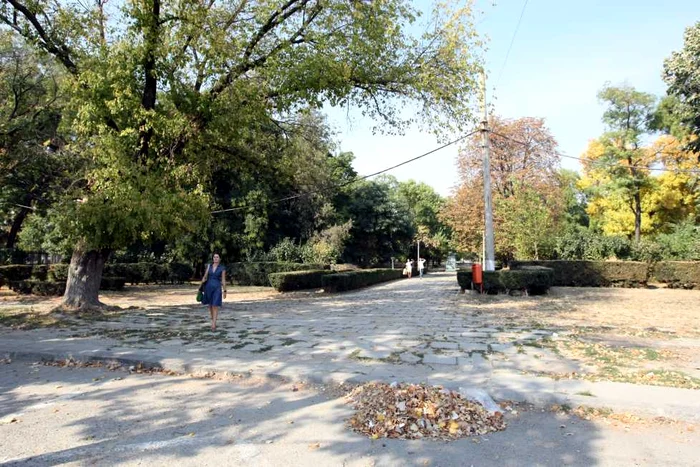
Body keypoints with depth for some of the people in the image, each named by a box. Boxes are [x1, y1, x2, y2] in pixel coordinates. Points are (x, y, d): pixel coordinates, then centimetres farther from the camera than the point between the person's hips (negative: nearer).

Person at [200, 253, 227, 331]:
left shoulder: (222, 268, -1)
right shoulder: (209, 265, 7)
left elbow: (223, 280, 0)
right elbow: (205, 276, 7)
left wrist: (224, 291, 0)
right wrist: (203, 280, -17)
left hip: (217, 288, -4)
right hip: (208, 287, 4)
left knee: (215, 306, -12)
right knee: (210, 305, 13)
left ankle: (213, 325, -13)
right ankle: (213, 322, 32)